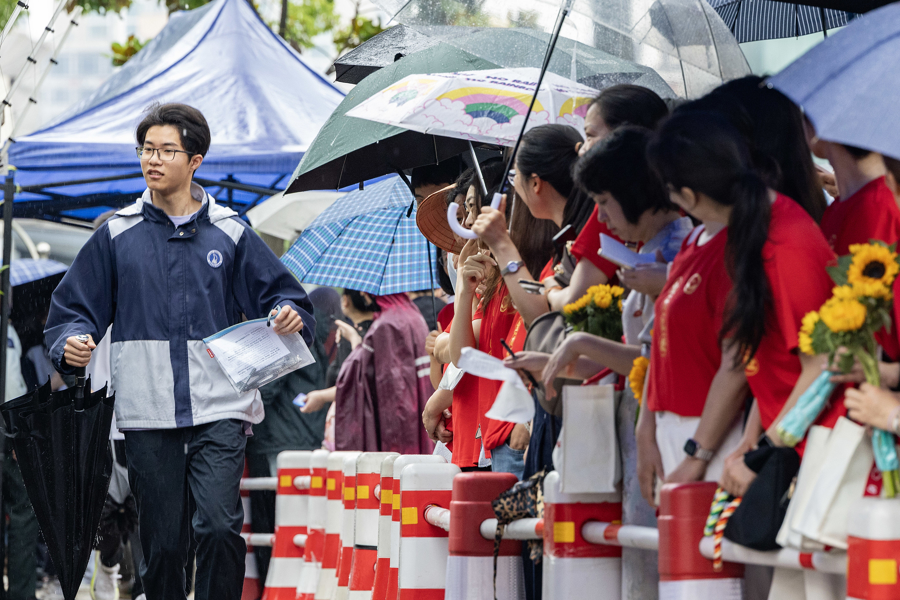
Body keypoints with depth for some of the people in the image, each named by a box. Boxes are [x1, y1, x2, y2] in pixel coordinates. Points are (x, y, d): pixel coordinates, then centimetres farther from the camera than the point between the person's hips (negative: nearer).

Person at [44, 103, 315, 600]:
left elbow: (278, 293, 12)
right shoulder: (117, 235, 10)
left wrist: (289, 317, -11)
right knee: (162, 540, 3)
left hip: (219, 409, -1)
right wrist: (71, 343, -10)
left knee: (219, 525, -17)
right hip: (147, 414, 1)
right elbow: (74, 307, 10)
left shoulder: (229, 233, 9)